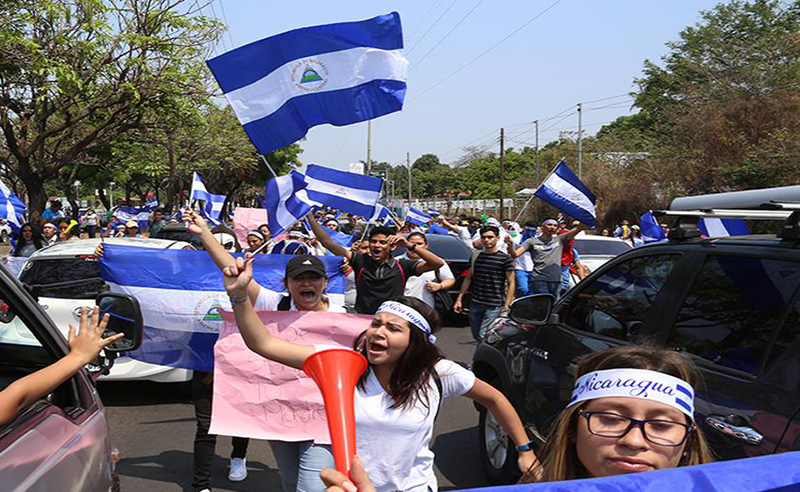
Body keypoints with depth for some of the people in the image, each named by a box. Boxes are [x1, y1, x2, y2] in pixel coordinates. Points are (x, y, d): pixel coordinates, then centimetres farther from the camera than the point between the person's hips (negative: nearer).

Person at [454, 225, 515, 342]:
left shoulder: (505, 259, -4)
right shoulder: (475, 256, 10)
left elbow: (511, 283, -5)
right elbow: (468, 278, 17)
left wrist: (506, 305, -12)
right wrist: (459, 299, 13)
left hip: (494, 306, -5)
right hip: (476, 304, 6)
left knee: (483, 336, -13)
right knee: (477, 337, 11)